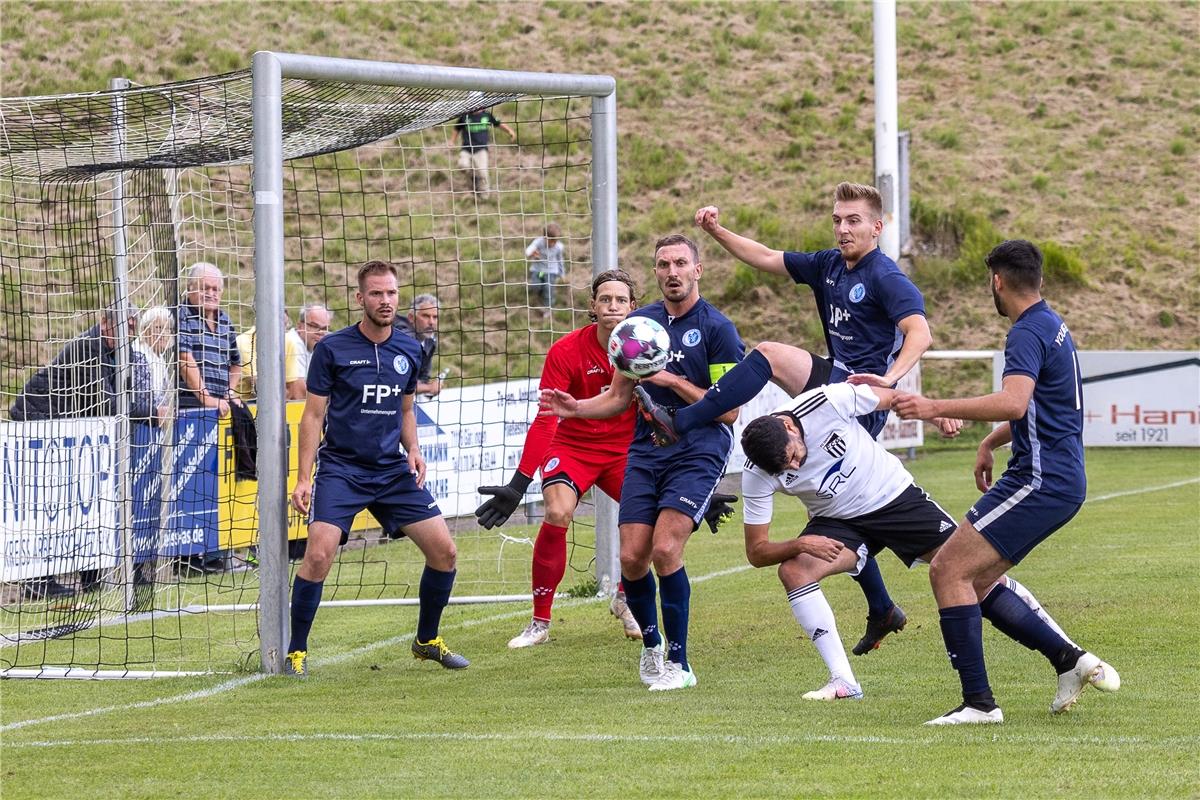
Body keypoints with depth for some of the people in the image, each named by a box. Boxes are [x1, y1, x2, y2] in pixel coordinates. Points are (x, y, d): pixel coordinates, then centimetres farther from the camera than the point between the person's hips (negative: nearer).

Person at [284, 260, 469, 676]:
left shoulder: (409, 351, 7)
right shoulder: (332, 349, -6)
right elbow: (313, 416, -3)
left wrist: (413, 449, 1)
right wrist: (303, 478, -9)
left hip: (393, 470, 4)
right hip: (340, 468, -4)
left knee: (444, 550, -1)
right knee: (319, 554, -21)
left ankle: (426, 640, 19)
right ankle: (296, 652, -7)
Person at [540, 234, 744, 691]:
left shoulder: (717, 329, -6)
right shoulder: (639, 322, 10)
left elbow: (728, 410, -9)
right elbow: (619, 398, 17)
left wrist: (674, 381, -16)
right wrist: (576, 408, -1)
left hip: (698, 453, -5)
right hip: (645, 452, 5)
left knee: (665, 550, -19)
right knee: (632, 557, -4)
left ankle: (678, 663, -7)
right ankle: (651, 643, 22)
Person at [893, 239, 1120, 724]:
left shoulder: (1029, 333, -14)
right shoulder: (1053, 327, 18)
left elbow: (1013, 403, -32)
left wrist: (935, 408, -31)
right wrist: (991, 442, 36)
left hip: (1040, 481, -10)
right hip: (1061, 479, 10)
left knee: (948, 571, -12)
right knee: (976, 580, 16)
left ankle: (978, 702, -17)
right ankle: (1069, 661, 15)